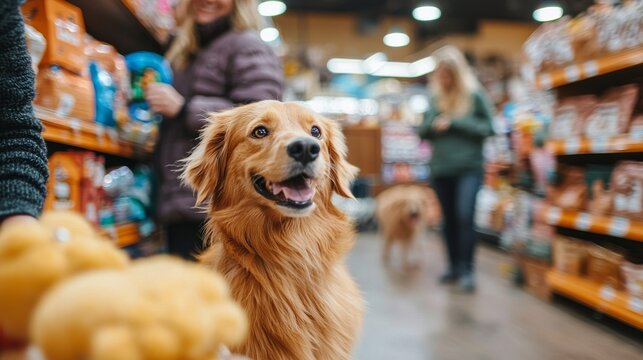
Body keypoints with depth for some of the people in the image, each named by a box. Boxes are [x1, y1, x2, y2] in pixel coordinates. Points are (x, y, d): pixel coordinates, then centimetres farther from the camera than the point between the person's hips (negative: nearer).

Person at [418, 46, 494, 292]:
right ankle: (454, 267, 24)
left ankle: (466, 270, -4)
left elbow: (487, 128, -4)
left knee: (465, 216, -15)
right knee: (449, 219, 11)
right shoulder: (435, 98, 9)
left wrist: (455, 122, -12)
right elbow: (422, 131, 13)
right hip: (441, 169, 4)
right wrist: (433, 125, -9)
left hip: (469, 167, -4)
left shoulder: (475, 95, -1)